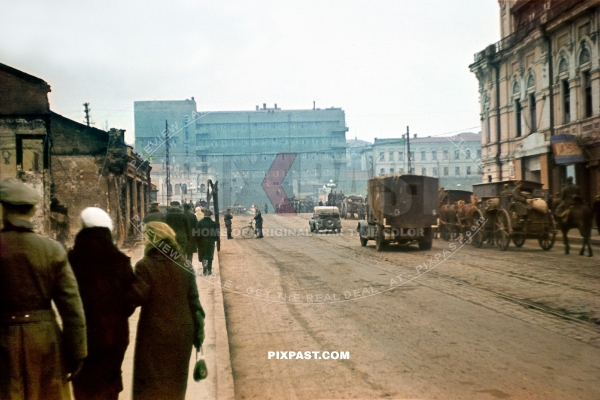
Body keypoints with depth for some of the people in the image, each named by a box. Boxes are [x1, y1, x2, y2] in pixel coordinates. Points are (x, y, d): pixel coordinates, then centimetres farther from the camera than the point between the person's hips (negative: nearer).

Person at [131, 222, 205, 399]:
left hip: (154, 333, -4)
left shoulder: (144, 265, -12)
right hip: (181, 332, 4)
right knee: (174, 381, 18)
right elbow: (194, 300, 4)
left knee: (151, 384, 7)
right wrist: (198, 331, 10)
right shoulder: (184, 265, 3)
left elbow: (138, 296, -18)